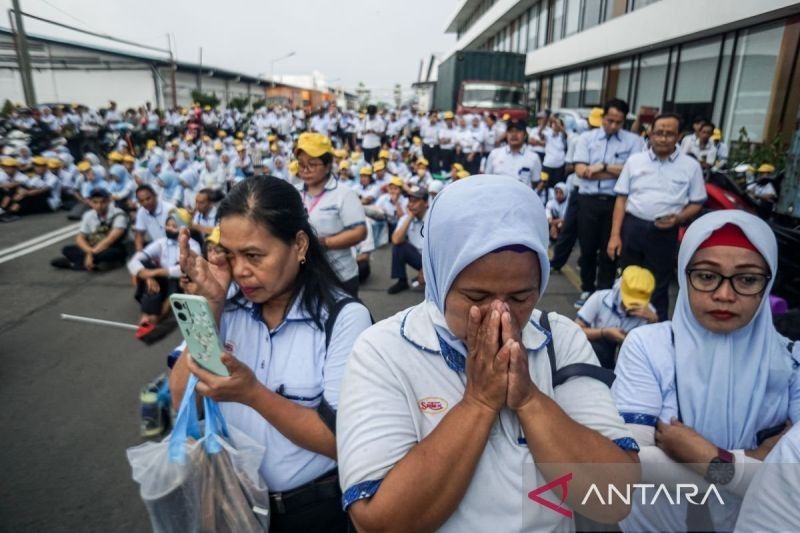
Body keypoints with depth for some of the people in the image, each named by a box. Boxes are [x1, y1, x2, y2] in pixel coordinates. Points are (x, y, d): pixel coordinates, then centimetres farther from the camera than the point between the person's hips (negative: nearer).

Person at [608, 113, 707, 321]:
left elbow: (697, 203, 7)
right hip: (632, 227, 2)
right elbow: (621, 198, 4)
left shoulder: (690, 166, 2)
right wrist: (615, 234, -3)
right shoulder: (634, 160, 5)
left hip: (664, 232, -1)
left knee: (658, 287, 6)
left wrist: (678, 218, -15)